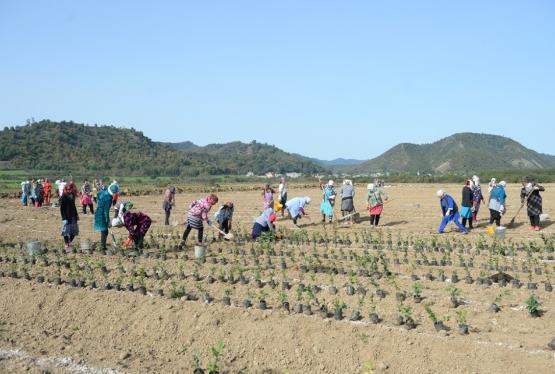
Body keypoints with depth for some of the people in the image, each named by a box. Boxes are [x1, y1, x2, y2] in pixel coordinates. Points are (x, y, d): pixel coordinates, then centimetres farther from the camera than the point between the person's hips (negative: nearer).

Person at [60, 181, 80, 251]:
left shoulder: (72, 195, 8)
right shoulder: (64, 196, -12)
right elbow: (62, 208, -13)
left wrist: (76, 215, 17)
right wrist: (64, 218, -18)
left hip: (73, 216, 7)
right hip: (67, 217, -7)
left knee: (74, 231, 10)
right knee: (66, 232, -1)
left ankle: (70, 242, 27)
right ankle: (67, 246, 7)